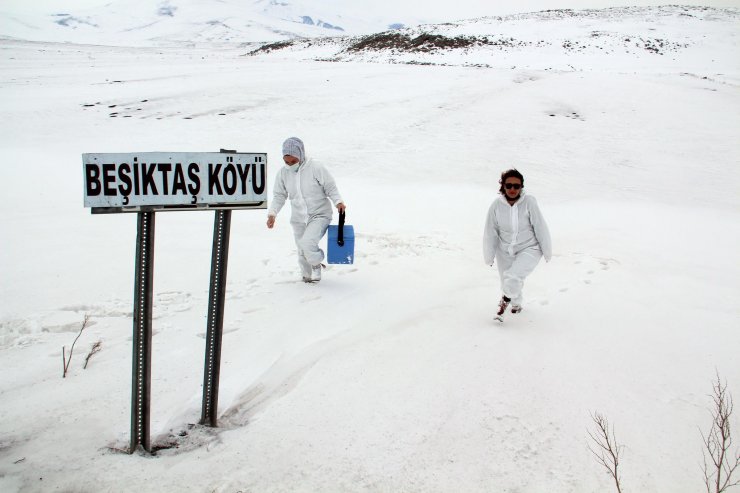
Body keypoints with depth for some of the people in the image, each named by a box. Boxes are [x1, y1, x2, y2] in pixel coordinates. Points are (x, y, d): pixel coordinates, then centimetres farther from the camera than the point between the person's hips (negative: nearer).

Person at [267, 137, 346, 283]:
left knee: (307, 243, -26)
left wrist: (338, 201, -24)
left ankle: (316, 264, 4)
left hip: (319, 216, -5)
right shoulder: (283, 173, 0)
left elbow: (330, 188, -7)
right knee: (302, 254, 11)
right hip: (298, 220, 5)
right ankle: (308, 275, 36)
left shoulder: (315, 169, -13)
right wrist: (272, 213, -5)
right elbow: (279, 196, 8)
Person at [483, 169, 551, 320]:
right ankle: (516, 303, 53)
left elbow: (540, 228, -11)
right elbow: (490, 233, -5)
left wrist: (547, 251, -2)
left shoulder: (529, 202, -21)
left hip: (529, 249, -3)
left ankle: (506, 299, 11)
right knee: (506, 281, 19)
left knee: (513, 278, -23)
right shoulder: (496, 205, -15)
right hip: (505, 251, 3)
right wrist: (489, 256, 2)